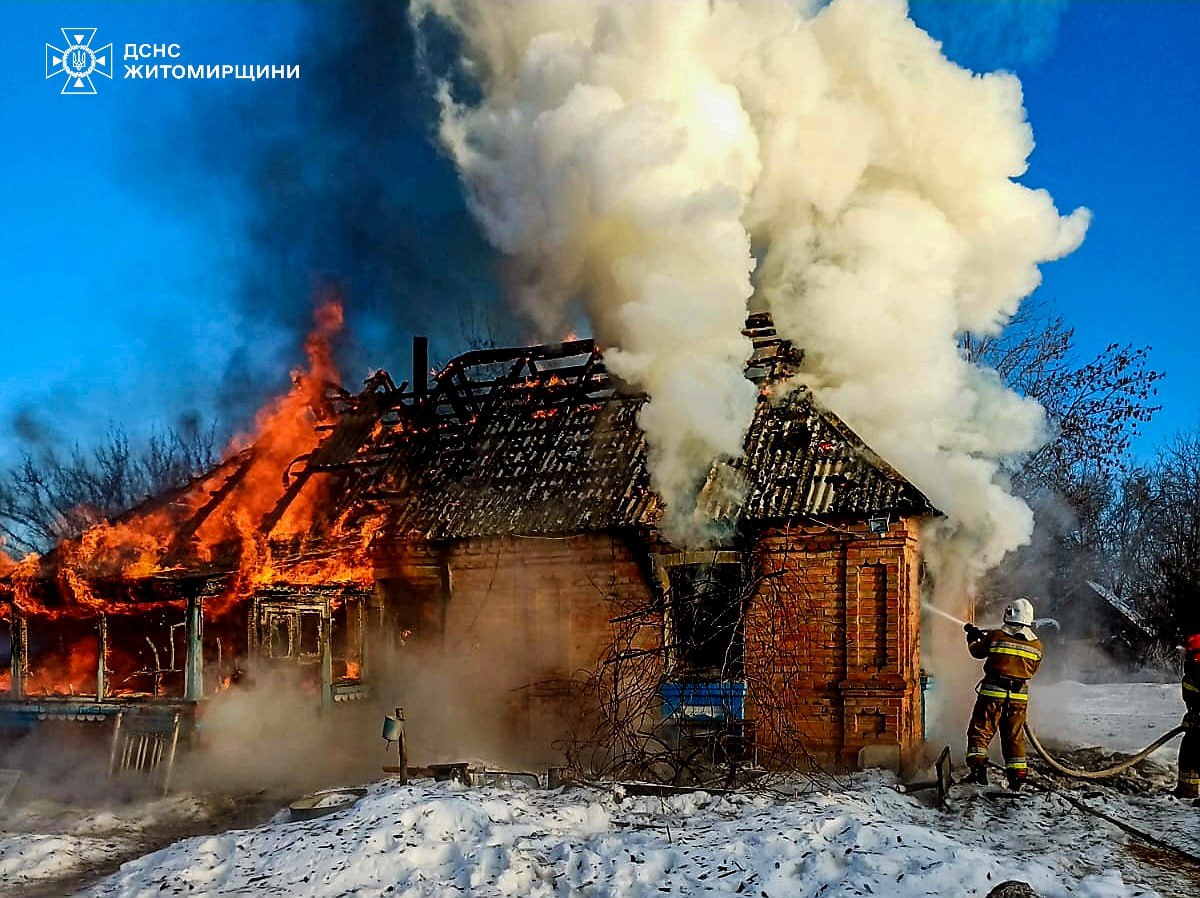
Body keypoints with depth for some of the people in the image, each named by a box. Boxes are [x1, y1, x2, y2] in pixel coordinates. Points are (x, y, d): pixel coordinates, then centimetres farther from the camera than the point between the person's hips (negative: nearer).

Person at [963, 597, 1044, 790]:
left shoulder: (995, 636, -5)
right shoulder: (1036, 644, 3)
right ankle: (1017, 776, 12)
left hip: (993, 691, -3)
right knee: (1015, 736, 12)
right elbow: (1033, 668, 15)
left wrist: (973, 638, 32)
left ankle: (978, 769, -10)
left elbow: (977, 651, 11)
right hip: (1019, 695, 3)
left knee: (980, 731, 3)